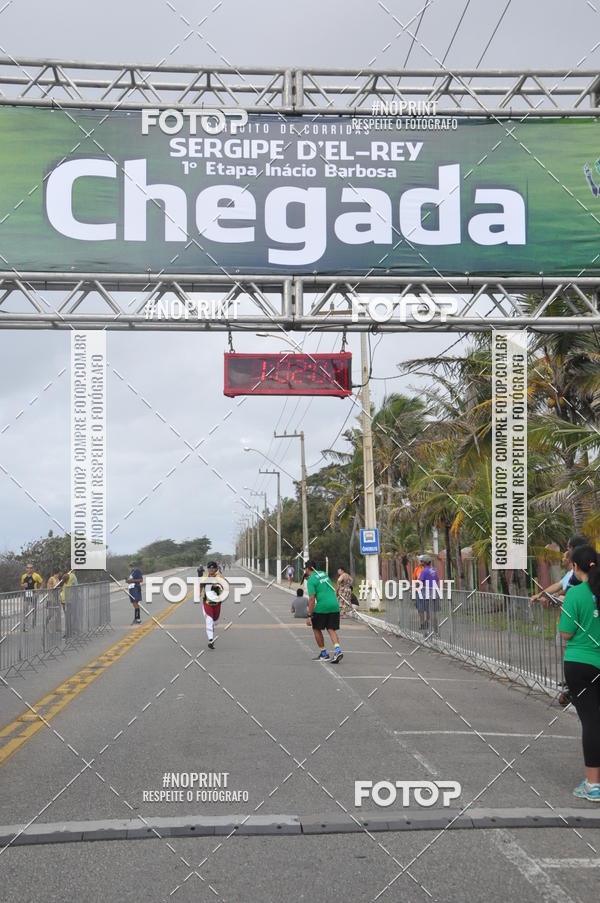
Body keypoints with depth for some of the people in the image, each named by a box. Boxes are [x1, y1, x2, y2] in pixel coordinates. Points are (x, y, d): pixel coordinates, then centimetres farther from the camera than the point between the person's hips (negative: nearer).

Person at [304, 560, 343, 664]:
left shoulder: (311, 581, -6)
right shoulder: (323, 574, 16)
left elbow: (312, 599, -14)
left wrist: (309, 616, -13)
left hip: (322, 607, -6)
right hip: (334, 606, 6)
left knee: (316, 629, 12)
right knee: (331, 629, 8)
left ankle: (324, 654, 13)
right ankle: (337, 650, -14)